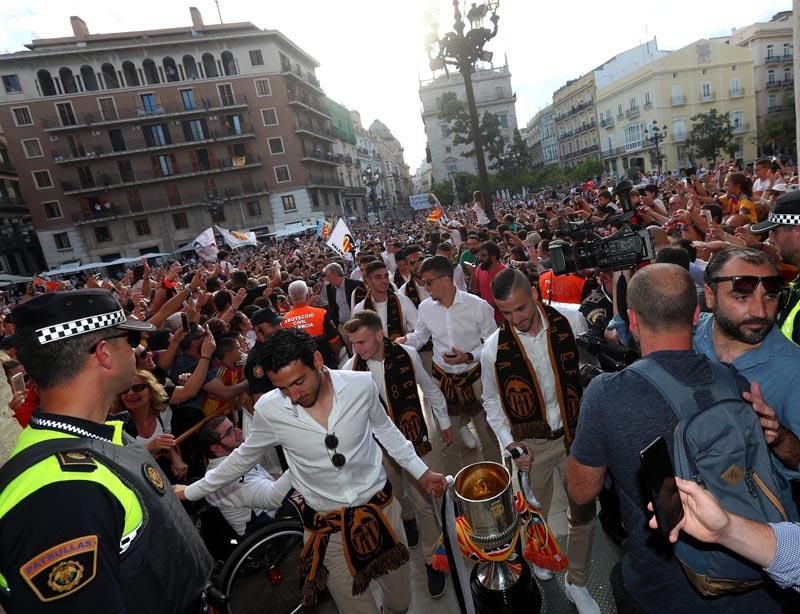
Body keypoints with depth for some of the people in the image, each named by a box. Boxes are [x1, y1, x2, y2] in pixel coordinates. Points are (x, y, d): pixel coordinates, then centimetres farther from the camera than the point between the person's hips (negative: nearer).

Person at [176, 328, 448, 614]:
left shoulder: (361, 385, -17)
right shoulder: (268, 409, -17)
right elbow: (244, 456, 3)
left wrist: (421, 471, 6)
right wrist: (192, 491, 11)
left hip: (380, 507, 1)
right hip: (327, 526, -1)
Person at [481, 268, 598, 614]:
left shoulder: (571, 322, -14)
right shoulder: (493, 349, -15)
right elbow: (492, 401, 0)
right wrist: (508, 442, -8)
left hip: (575, 433, 1)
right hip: (531, 443, 0)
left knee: (584, 511, 12)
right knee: (535, 514, 20)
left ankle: (577, 583, 37)